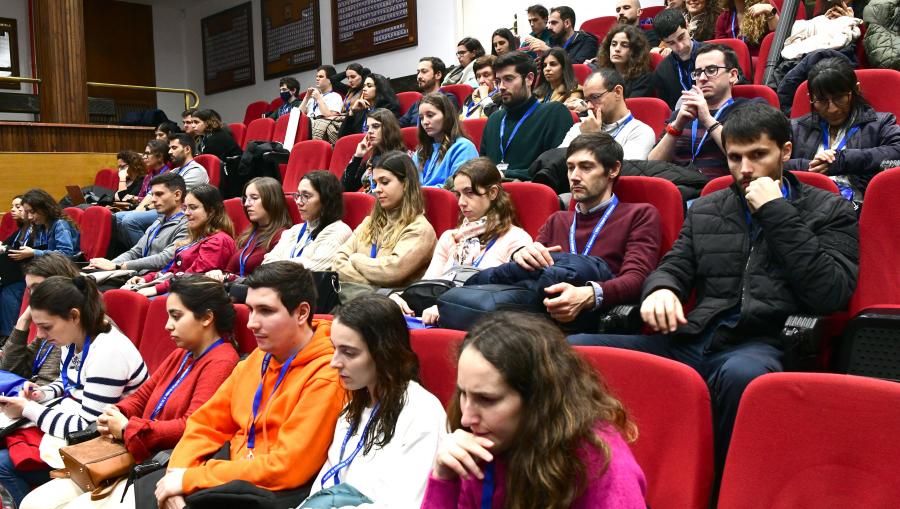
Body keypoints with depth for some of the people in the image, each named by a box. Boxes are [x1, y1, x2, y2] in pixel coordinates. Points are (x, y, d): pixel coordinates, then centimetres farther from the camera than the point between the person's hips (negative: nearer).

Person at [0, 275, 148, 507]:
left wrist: (28, 409, -19)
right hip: (71, 420, 9)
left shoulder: (107, 353, -28)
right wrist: (44, 394, -1)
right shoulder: (72, 339, 0)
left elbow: (87, 429, -25)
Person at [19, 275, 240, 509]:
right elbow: (142, 395, 19)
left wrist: (127, 429, -13)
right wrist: (114, 414, -4)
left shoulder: (220, 363, -14)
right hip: (134, 458, 10)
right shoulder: (181, 355, 19)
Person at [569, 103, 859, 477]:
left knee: (740, 373, -43)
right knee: (575, 348, -19)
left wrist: (777, 214, -4)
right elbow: (674, 268, 20)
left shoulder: (829, 211, 11)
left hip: (764, 347, -3)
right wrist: (661, 289, -6)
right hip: (694, 341, 4)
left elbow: (830, 295, -3)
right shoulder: (704, 210, 24)